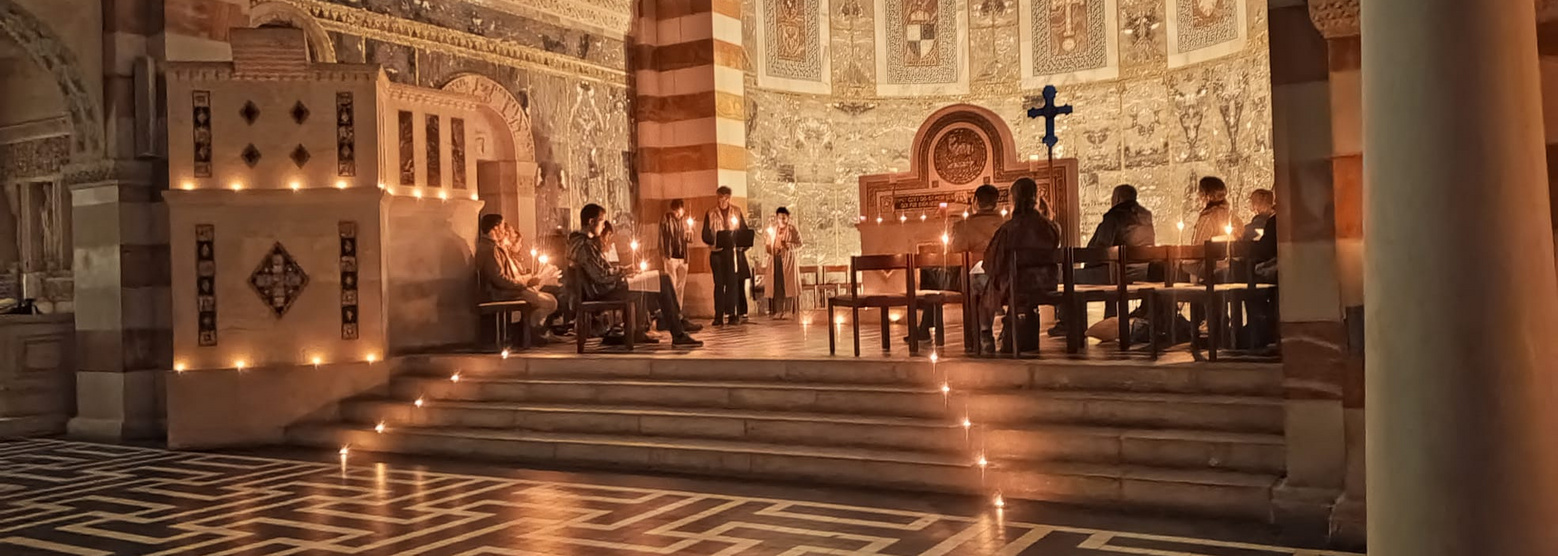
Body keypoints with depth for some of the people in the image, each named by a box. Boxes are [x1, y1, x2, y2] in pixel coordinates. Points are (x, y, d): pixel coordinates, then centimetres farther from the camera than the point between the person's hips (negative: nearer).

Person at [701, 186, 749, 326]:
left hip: (733, 251, 1)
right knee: (719, 284, -1)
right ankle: (718, 316, 0)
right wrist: (715, 241, -18)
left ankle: (732, 314, 1)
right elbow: (705, 235, 2)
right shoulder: (710, 214, 6)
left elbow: (745, 230, 10)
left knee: (732, 282, -2)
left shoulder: (736, 212, 11)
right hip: (717, 252, -1)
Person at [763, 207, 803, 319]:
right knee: (777, 285, 1)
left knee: (788, 284, -7)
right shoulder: (772, 230, 15)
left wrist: (788, 245, -18)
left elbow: (799, 244, -3)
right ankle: (778, 311, 4)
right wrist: (769, 251, 2)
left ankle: (789, 311, -5)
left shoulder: (793, 229, 1)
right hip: (775, 259, 4)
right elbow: (769, 244, 20)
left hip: (788, 259, -4)